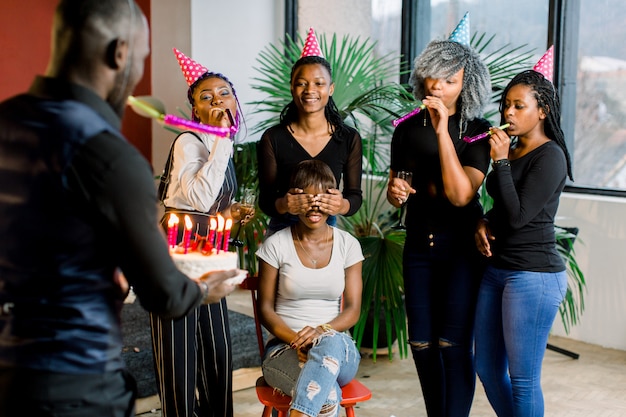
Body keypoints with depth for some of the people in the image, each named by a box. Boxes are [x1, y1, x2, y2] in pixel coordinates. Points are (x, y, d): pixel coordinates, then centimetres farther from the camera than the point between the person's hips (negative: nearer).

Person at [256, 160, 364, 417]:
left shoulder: (347, 245, 7)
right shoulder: (276, 245, 1)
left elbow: (353, 310, 2)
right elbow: (265, 309, 2)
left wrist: (322, 331, -19)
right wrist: (295, 339, -18)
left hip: (338, 347, 2)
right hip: (284, 348, -2)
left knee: (331, 343, -40)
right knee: (327, 396, -38)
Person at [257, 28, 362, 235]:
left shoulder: (349, 138, -3)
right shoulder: (272, 138, -6)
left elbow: (355, 195, 0)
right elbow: (264, 200, -5)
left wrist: (342, 205, -23)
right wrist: (283, 205, -28)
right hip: (281, 232, -1)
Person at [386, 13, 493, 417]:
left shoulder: (478, 132, -9)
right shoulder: (408, 127, 3)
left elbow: (459, 194, -22)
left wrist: (442, 130, -25)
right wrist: (394, 191, -9)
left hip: (462, 245, -4)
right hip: (419, 243, 4)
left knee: (453, 344, -5)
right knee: (421, 343, 9)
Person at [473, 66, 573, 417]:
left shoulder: (550, 157, -12)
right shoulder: (511, 151, 12)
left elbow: (518, 215, -19)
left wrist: (501, 161, -16)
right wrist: (483, 222, 3)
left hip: (534, 275, -9)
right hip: (498, 269, 9)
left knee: (523, 378, 0)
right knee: (487, 368, 15)